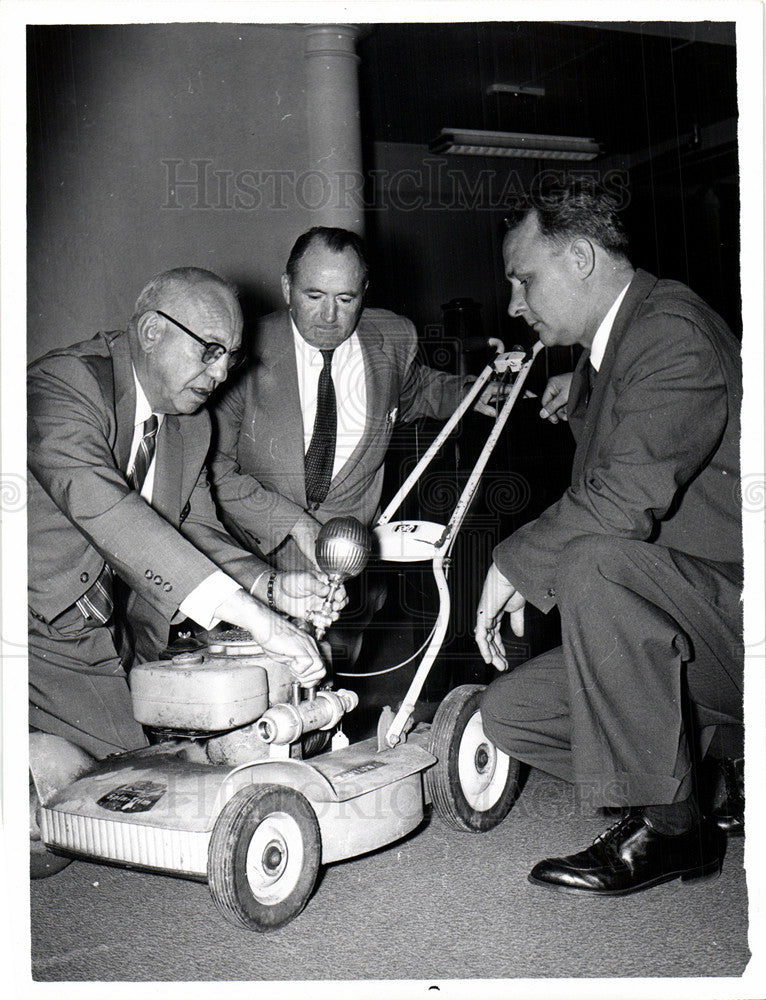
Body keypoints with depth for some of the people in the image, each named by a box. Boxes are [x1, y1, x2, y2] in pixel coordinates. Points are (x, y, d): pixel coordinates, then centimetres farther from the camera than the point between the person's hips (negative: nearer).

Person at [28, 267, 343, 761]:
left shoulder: (193, 423, 9)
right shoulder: (63, 381, -17)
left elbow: (197, 530, 13)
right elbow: (101, 506, -32)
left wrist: (272, 586, -10)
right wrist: (252, 614, -37)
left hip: (113, 647, 7)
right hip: (47, 640, -7)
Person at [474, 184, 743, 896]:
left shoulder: (672, 329, -18)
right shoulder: (607, 348, 14)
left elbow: (626, 498, -29)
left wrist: (514, 562, -18)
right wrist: (581, 401, 18)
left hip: (737, 612, -9)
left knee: (594, 560, -34)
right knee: (510, 711, 0)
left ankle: (664, 823, -20)